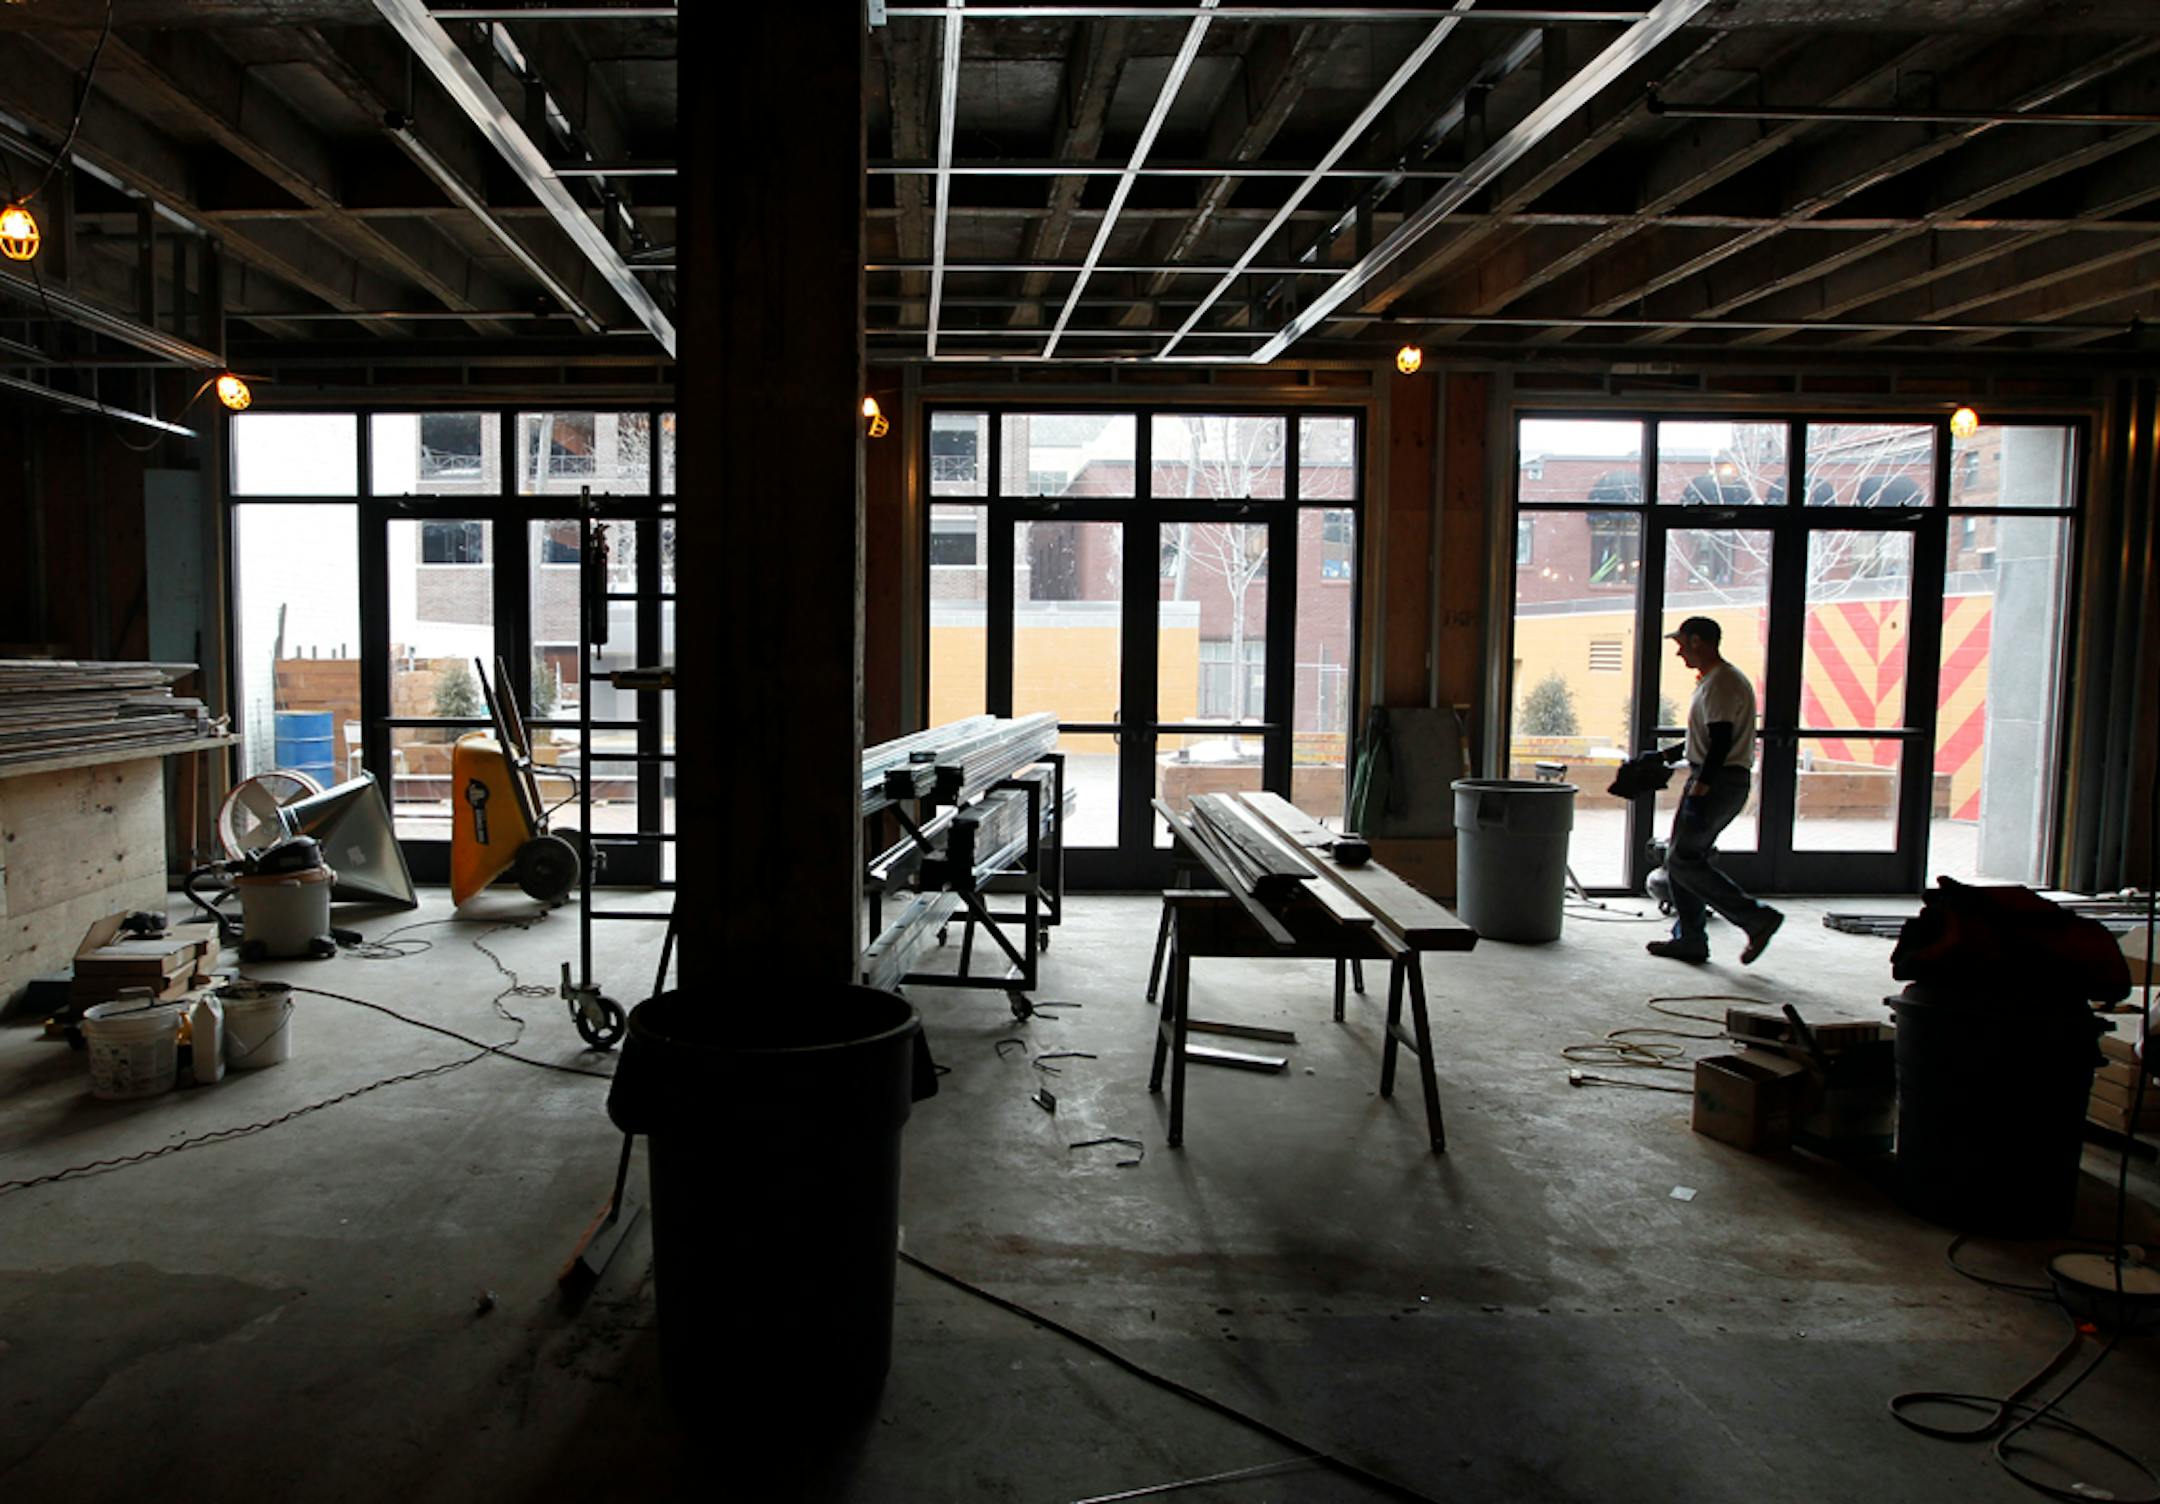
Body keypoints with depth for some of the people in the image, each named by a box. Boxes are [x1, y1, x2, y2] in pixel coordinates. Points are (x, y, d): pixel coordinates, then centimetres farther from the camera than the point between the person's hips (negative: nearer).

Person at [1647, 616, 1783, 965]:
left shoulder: (1722, 682, -16)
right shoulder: (1712, 680, 17)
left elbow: (1721, 743, -23)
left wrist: (1698, 792, -24)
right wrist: (1666, 756, 26)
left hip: (1719, 783, -11)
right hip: (1711, 780, 11)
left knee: (1683, 861, -10)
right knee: (1682, 859, 12)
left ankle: (1757, 918, -6)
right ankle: (1689, 939, 18)